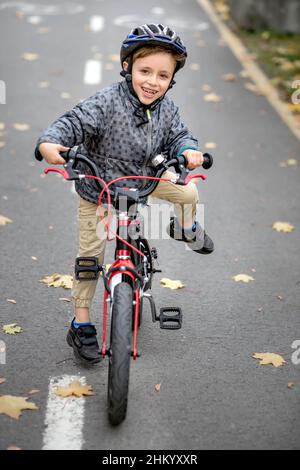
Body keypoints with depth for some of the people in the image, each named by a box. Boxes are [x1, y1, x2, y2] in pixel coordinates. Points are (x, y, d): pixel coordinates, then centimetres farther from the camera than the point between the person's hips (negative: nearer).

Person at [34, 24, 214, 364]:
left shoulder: (166, 109, -12)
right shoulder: (107, 102, -30)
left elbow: (178, 135, -7)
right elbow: (74, 123, -35)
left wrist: (187, 151, -31)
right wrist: (49, 143, -55)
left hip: (144, 179, 4)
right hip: (97, 190, -4)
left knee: (188, 192, -2)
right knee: (90, 256, -1)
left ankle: (185, 229, 34)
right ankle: (81, 323, 12)